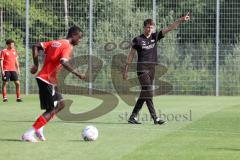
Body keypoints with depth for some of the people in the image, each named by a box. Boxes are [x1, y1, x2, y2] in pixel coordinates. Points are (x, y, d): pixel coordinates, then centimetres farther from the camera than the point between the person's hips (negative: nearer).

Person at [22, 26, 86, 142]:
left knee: (60, 104, 18)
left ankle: (39, 128, 11)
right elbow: (63, 62, -28)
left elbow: (36, 46, 10)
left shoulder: (54, 43, 15)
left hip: (43, 78, 9)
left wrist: (36, 65, 11)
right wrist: (77, 74, -23)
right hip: (47, 81, -9)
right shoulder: (68, 47, -10)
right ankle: (28, 134, -7)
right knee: (51, 110, -4)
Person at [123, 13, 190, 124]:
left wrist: (181, 20, -8)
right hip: (142, 69, -6)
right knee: (148, 93, -11)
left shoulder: (155, 37, 8)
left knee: (144, 94, 7)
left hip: (152, 69, 6)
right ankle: (155, 118, -15)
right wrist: (126, 70, 0)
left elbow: (169, 28, 3)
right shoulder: (138, 40, -3)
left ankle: (133, 117, 15)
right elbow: (131, 55, 1)